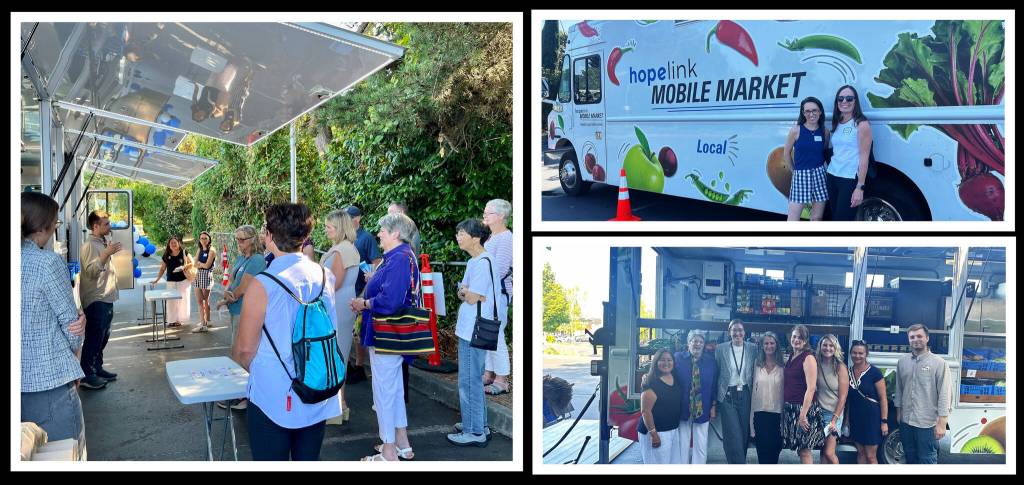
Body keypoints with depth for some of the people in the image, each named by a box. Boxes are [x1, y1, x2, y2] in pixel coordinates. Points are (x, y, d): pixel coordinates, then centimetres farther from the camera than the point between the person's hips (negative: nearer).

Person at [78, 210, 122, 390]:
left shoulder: (102, 243, 16)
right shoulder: (89, 245, -13)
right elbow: (91, 271, -24)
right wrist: (106, 254, -30)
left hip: (106, 299, 10)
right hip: (95, 300, -10)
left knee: (103, 337, 15)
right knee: (94, 338, -6)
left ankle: (97, 369, 25)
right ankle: (86, 376, 0)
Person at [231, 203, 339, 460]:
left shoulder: (262, 284, -18)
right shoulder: (326, 277, -4)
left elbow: (245, 349, -10)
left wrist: (254, 368, 9)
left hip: (273, 399, -4)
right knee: (308, 460, 19)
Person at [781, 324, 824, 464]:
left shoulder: (808, 358, -10)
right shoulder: (791, 358, 12)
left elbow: (811, 388, -17)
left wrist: (803, 414, -20)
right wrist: (783, 408, 10)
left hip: (803, 408, -7)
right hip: (790, 409, 7)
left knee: (804, 451, -3)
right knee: (799, 449, 11)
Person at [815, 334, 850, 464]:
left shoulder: (840, 367, -8)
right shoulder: (817, 365, 1)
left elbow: (843, 396, -9)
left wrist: (834, 419, -13)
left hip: (834, 412, -3)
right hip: (819, 411, 4)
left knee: (829, 452, -8)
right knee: (823, 451, 7)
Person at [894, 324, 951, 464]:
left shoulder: (939, 363, -8)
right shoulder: (902, 362, 7)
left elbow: (944, 394, -11)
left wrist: (941, 423, -14)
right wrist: (898, 412, 13)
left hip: (927, 423, -5)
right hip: (906, 421, 5)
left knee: (927, 460, 1)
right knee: (910, 459, 16)